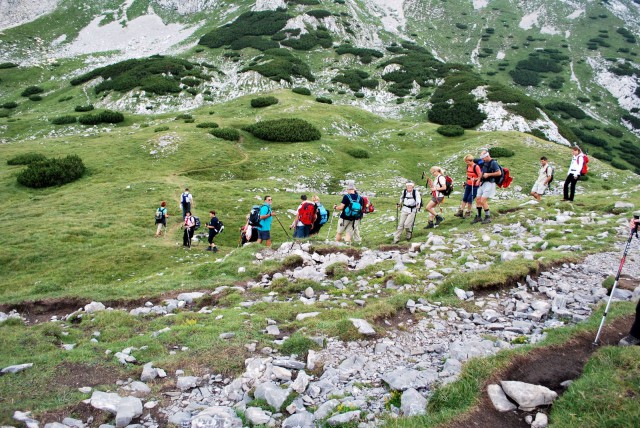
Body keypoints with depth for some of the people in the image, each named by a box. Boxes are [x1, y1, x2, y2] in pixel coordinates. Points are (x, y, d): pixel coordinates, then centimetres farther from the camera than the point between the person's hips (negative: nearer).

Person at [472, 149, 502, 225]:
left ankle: (488, 218, -3)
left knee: (483, 201, -14)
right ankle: (478, 217, 18)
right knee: (478, 199, 8)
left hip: (489, 184, -9)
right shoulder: (484, 163, 13)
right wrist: (479, 179, 13)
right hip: (483, 183, 9)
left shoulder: (493, 163, -12)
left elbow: (499, 173, -19)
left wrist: (488, 174, -19)